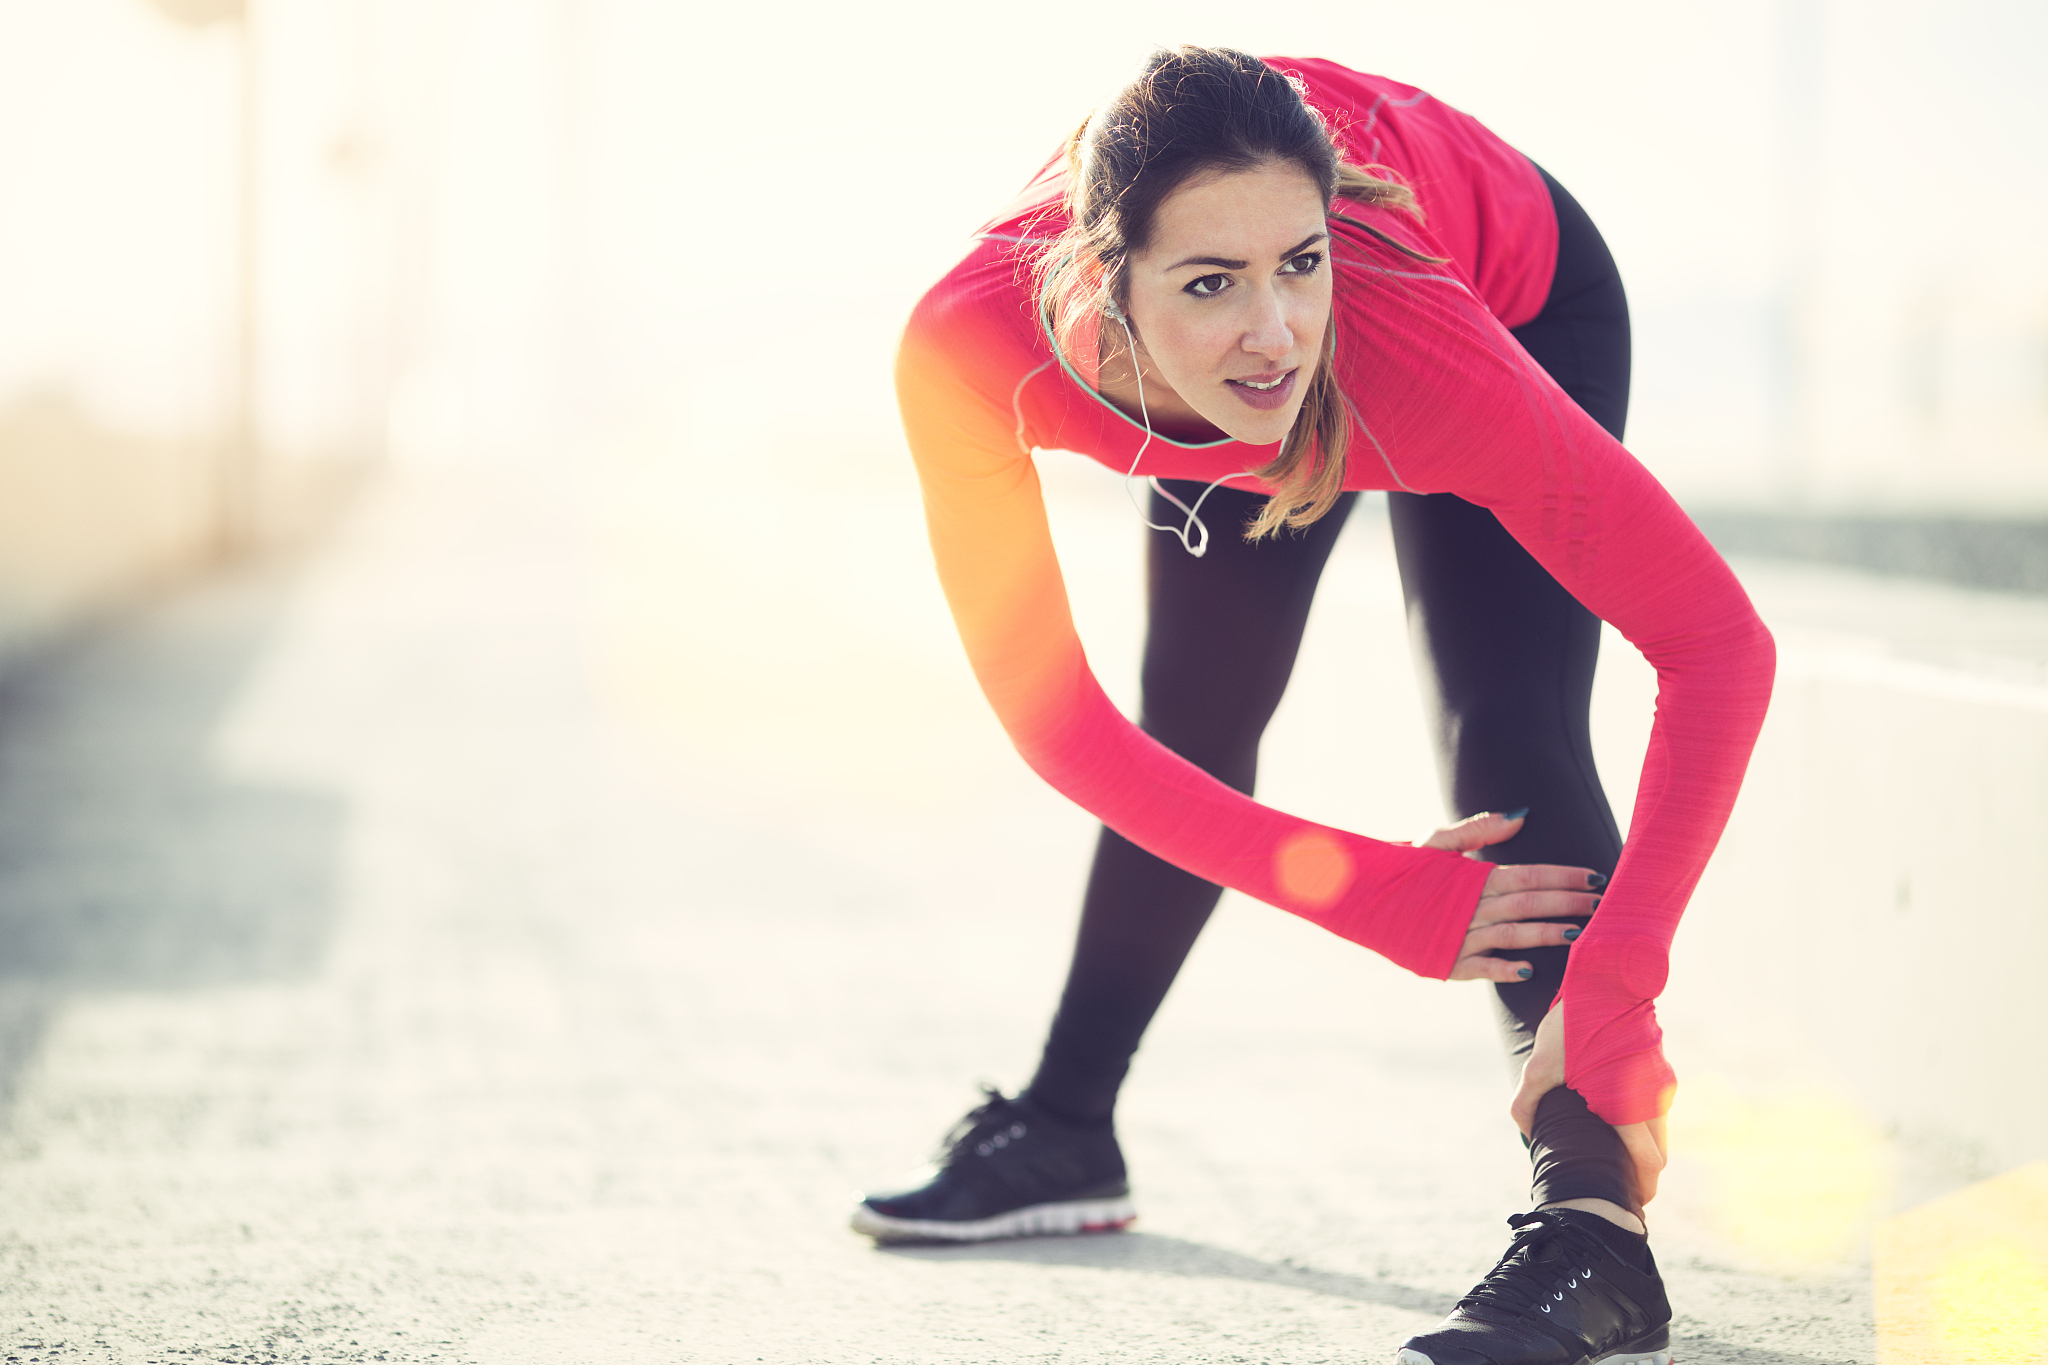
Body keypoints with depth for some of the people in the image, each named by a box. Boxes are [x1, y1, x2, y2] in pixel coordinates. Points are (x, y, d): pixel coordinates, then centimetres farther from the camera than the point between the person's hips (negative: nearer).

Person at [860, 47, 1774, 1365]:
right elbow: (1048, 708, -30)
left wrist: (1612, 990, -49)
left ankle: (1598, 1233, -27)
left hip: (1522, 294, -3)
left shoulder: (1411, 336, -46)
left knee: (1505, 744, -24)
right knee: (1193, 728, 18)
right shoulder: (968, 349, -41)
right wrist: (1381, 900, -35)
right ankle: (1065, 1134, 36)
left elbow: (1718, 641, -40)